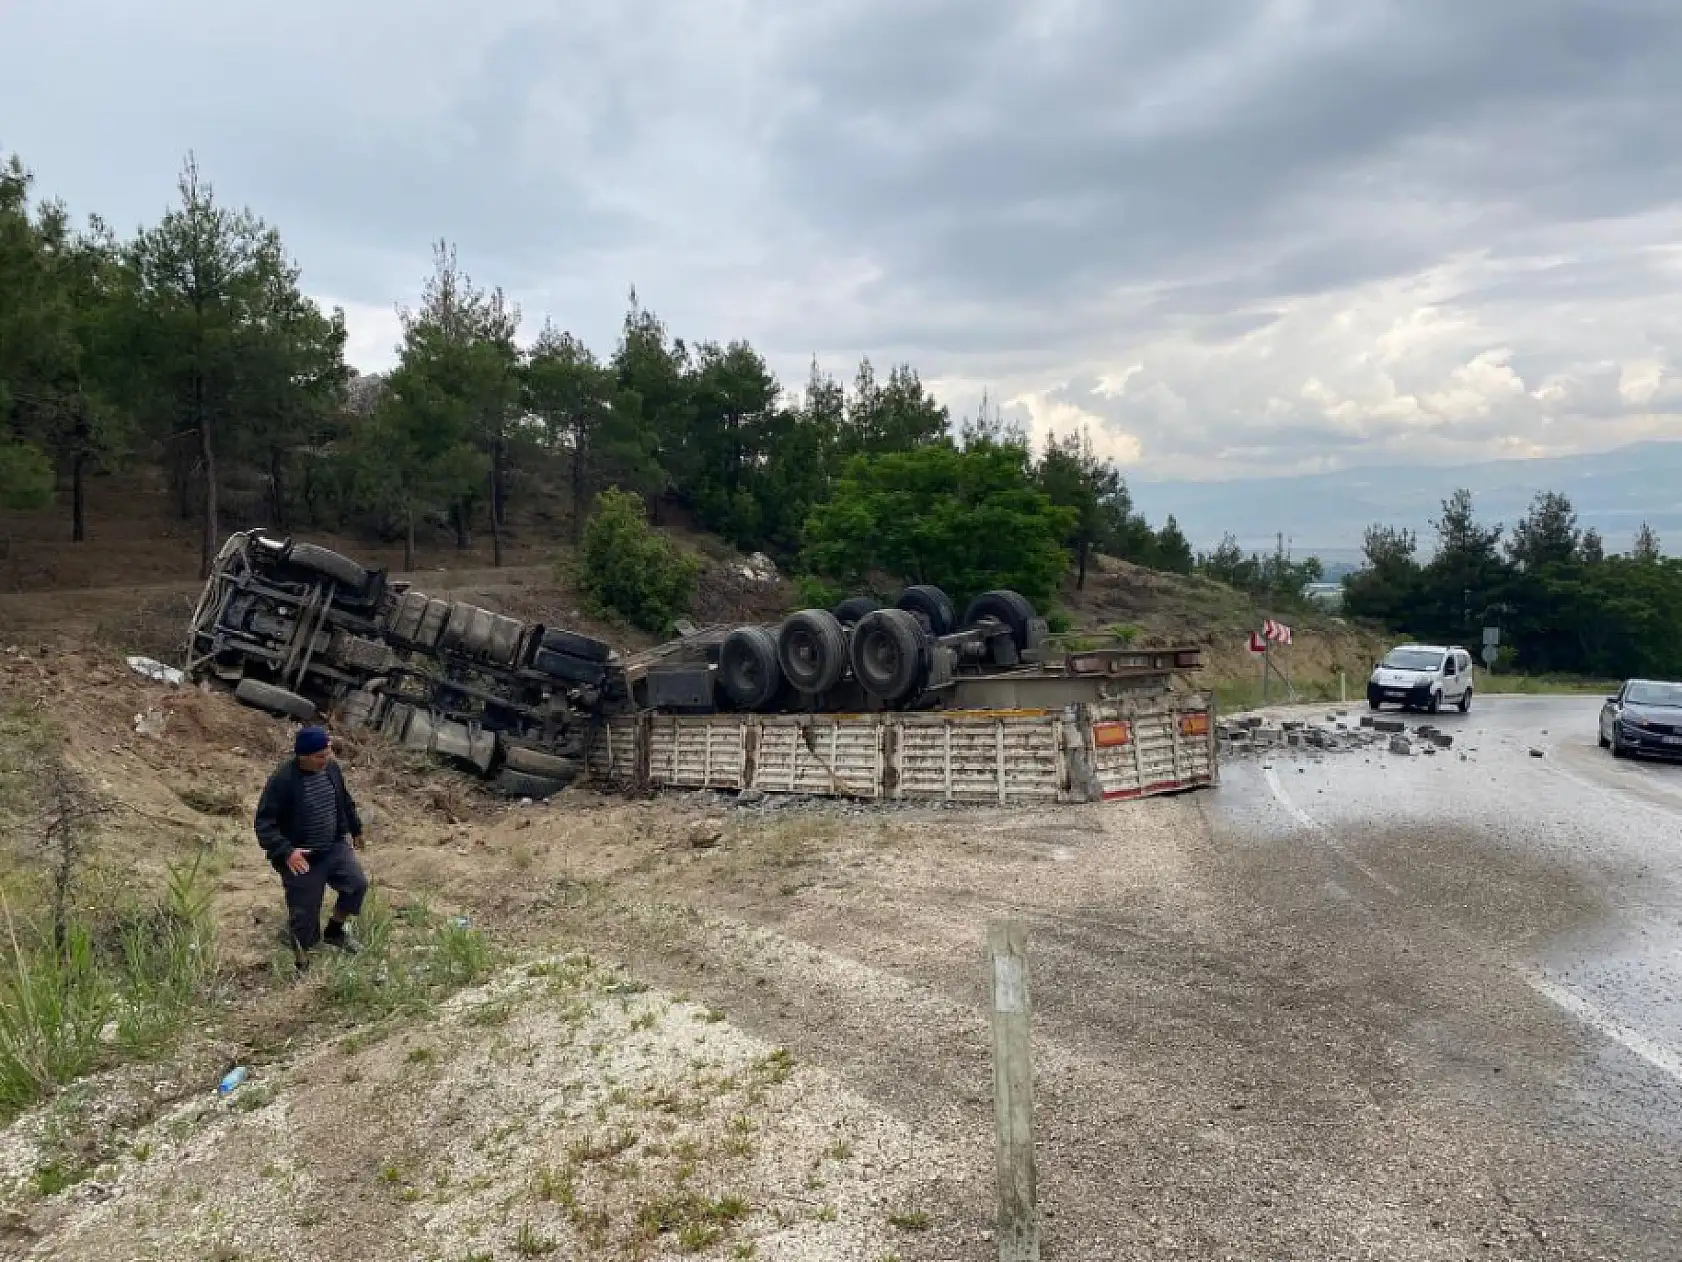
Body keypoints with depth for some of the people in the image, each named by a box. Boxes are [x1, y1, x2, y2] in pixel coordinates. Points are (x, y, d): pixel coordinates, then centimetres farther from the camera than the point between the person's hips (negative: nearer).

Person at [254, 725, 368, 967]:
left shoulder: (331, 768, -4)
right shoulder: (282, 780, -23)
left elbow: (345, 801, 15)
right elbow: (264, 823, -20)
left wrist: (355, 829, 24)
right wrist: (286, 851, -30)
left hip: (334, 847, 5)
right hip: (301, 857, -5)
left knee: (357, 884, -7)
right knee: (304, 912, 2)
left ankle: (335, 930, 20)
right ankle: (302, 960, 25)